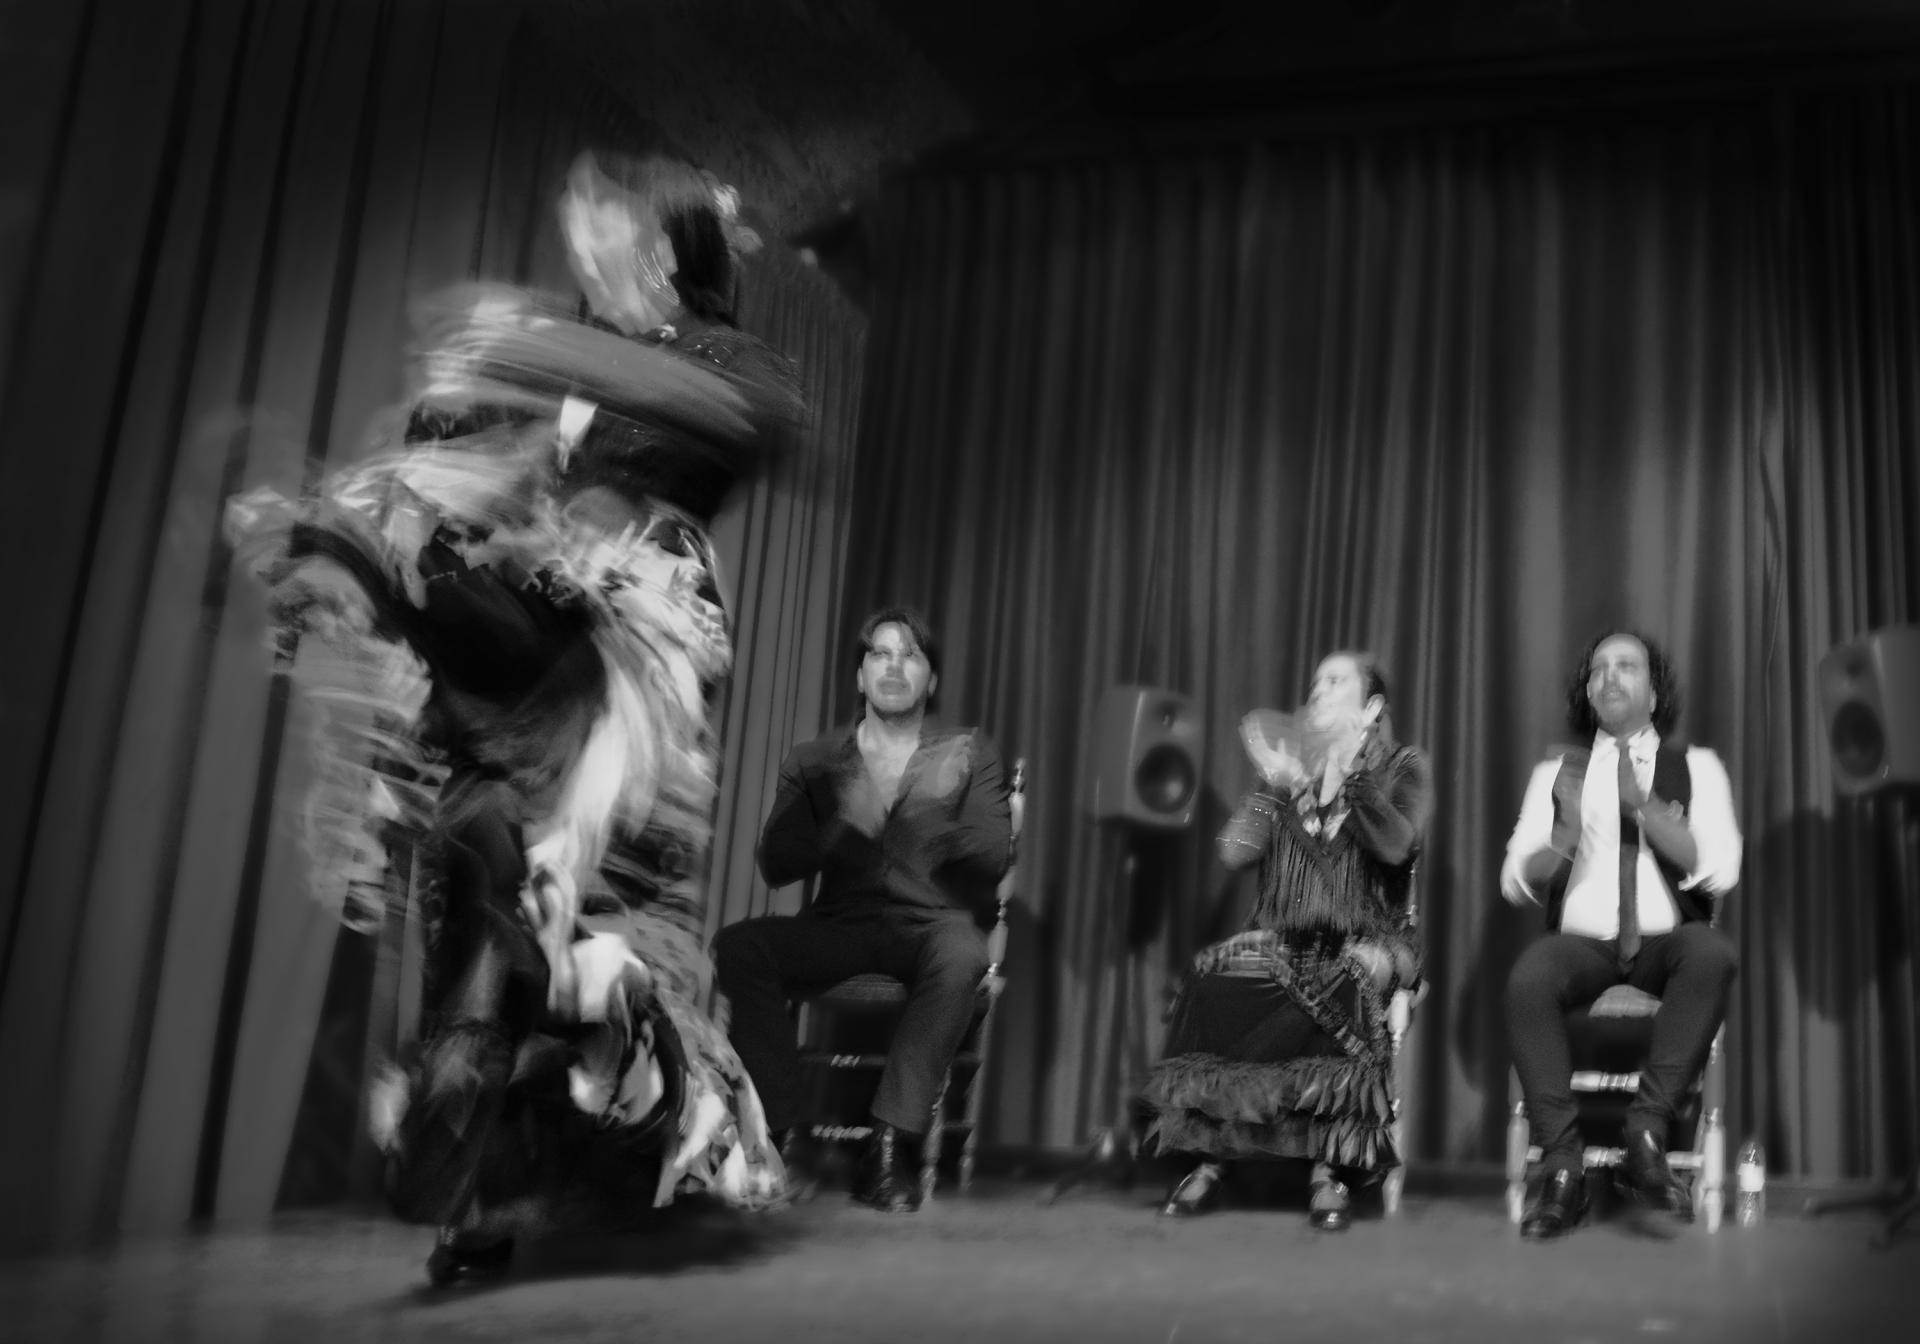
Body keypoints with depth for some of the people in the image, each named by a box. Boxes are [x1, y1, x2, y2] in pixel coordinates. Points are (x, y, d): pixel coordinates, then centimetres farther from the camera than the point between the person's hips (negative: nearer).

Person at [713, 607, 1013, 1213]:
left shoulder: (969, 753, 13)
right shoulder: (813, 761, 15)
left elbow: (994, 854, 1)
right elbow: (775, 864, 5)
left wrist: (931, 819, -17)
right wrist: (846, 825, -13)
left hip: (933, 925, -1)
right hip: (839, 926, 2)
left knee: (962, 953, -37)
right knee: (739, 945, -27)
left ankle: (889, 1147, -33)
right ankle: (785, 1133, -21)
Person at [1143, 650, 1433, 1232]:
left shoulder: (1403, 768, 7)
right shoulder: (1289, 765, 17)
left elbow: (1395, 845, -14)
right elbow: (1234, 851, 4)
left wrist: (1352, 772, -20)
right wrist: (1274, 785, -4)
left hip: (1369, 940, -3)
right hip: (1286, 939, 3)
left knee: (1340, 992, -38)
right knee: (1215, 979, -29)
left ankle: (1331, 1167, -29)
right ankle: (1210, 1154, -23)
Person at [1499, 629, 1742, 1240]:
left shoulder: (1696, 767, 11)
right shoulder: (1554, 771, 14)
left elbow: (1719, 870, -4)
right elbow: (1515, 881, 5)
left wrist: (1643, 805, -14)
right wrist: (1565, 833, -15)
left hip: (1666, 943, 0)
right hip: (1582, 943, 0)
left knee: (1712, 952, -34)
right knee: (1528, 978, -33)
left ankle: (1647, 1132, -26)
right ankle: (1561, 1164, -24)